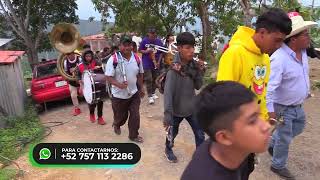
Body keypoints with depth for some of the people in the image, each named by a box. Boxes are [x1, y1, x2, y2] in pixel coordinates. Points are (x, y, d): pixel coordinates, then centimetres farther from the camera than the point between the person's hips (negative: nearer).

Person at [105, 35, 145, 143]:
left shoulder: (137, 59, -2)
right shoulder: (113, 60, -16)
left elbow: (140, 75, 10)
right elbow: (109, 77, -16)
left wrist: (141, 88, 12)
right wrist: (119, 84, -33)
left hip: (134, 93, 3)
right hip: (119, 95, -3)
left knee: (135, 116, 5)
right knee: (120, 116, 16)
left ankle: (133, 135, 26)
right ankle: (116, 124, 52)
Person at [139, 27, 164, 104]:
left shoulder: (159, 41, -1)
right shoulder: (144, 41, -6)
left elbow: (161, 53, 5)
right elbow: (140, 50, 1)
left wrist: (158, 62, -4)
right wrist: (146, 51, -18)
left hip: (155, 63, 3)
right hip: (147, 64, -3)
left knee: (155, 79, 14)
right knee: (148, 80, -6)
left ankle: (153, 93, 32)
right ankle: (150, 96, 1)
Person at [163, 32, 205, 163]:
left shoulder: (193, 65, -6)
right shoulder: (174, 69, -24)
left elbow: (198, 86, -1)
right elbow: (168, 93, -27)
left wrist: (200, 71, -17)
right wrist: (167, 115, -32)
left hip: (192, 107, 5)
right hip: (177, 109, -4)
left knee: (200, 135, 10)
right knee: (172, 133, 19)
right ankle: (168, 150, 49)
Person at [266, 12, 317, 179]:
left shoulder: (303, 51, -3)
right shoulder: (279, 58, -31)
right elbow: (269, 86, -32)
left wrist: (306, 91, 20)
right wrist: (270, 110, -30)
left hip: (297, 105, 9)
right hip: (284, 107, -8)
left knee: (298, 127, 28)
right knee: (285, 138, 9)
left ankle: (273, 145, 47)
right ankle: (278, 166, 33)